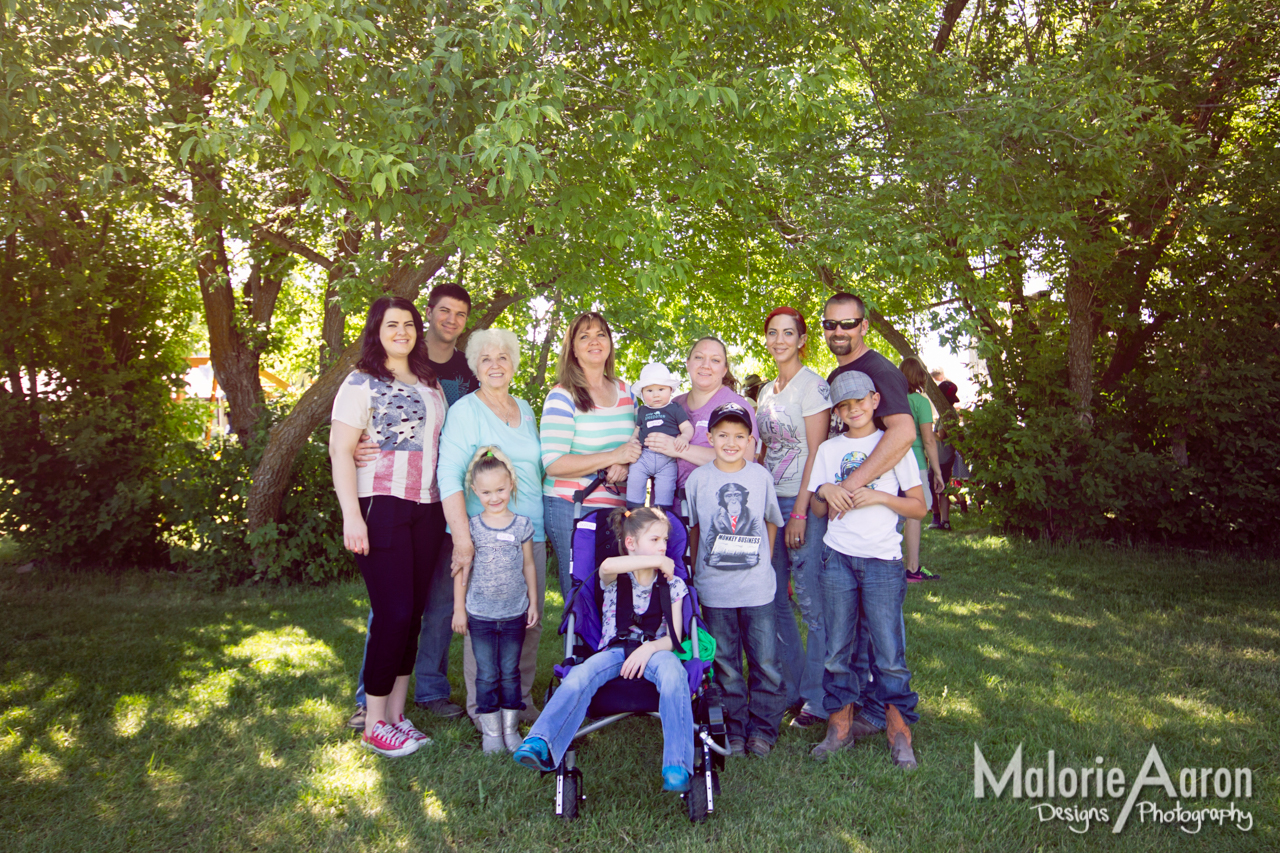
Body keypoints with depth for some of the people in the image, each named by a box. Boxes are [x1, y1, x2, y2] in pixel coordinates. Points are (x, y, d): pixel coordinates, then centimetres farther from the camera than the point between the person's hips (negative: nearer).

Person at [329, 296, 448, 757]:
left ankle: (397, 712, 20)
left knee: (413, 612, 8)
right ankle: (374, 723, 8)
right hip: (382, 507, -6)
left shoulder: (430, 384, 16)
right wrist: (351, 515, -18)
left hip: (427, 510, 6)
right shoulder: (362, 382, -3)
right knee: (393, 612, -6)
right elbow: (340, 450, -9)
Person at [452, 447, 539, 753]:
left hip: (515, 613, 1)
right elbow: (462, 570, 1)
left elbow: (528, 567, 8)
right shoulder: (471, 527, -3)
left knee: (510, 672, 10)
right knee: (487, 674, 4)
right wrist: (459, 608, 2)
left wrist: (533, 603, 9)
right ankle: (491, 731, 16)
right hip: (480, 615, -1)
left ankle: (511, 728, 21)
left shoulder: (522, 525, 1)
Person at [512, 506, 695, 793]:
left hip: (654, 649, 0)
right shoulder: (615, 578, 4)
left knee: (673, 671, -36)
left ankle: (676, 766, -40)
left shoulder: (671, 584, 9)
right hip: (614, 649, 0)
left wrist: (650, 648, -18)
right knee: (580, 676, -33)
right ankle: (540, 743, -40)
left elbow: (674, 637, 5)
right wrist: (658, 560, -18)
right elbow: (608, 566, -25)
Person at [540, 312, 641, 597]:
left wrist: (625, 466, -2)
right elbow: (553, 464, -15)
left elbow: (636, 443, 22)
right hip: (571, 509, -5)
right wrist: (613, 457, -17)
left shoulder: (626, 391, 11)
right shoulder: (562, 397, -7)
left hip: (618, 508, 5)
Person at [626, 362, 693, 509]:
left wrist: (684, 437, -21)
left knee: (665, 487, -8)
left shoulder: (675, 409, 5)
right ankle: (633, 510, 6)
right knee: (634, 479, -9)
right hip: (644, 455, 3)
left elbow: (688, 427, 1)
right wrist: (633, 439, 5)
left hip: (667, 459, -3)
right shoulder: (642, 411, 15)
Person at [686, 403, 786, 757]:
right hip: (714, 589, 0)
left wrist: (763, 563, 12)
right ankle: (733, 730, 22)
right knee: (724, 664, 8)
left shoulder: (761, 476, 2)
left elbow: (772, 522, 14)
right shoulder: (697, 479, -1)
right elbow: (691, 528, 10)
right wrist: (695, 570, 11)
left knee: (765, 662, 3)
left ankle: (762, 728, 19)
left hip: (758, 587, 0)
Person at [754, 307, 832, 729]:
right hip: (770, 500, 8)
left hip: (804, 502, -7)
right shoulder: (766, 390, 15)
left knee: (810, 602, -3)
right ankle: (789, 687, 23)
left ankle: (817, 699, 9)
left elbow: (816, 454, -12)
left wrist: (800, 512, -17)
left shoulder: (812, 385, -8)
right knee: (774, 599, 10)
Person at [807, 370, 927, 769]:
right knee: (837, 649, 6)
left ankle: (898, 728, 12)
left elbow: (919, 507, 4)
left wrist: (880, 496, -11)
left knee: (890, 650, -2)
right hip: (838, 558, 2)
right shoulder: (828, 450, 12)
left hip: (883, 561, -2)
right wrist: (825, 490, -5)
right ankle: (840, 724, 18)